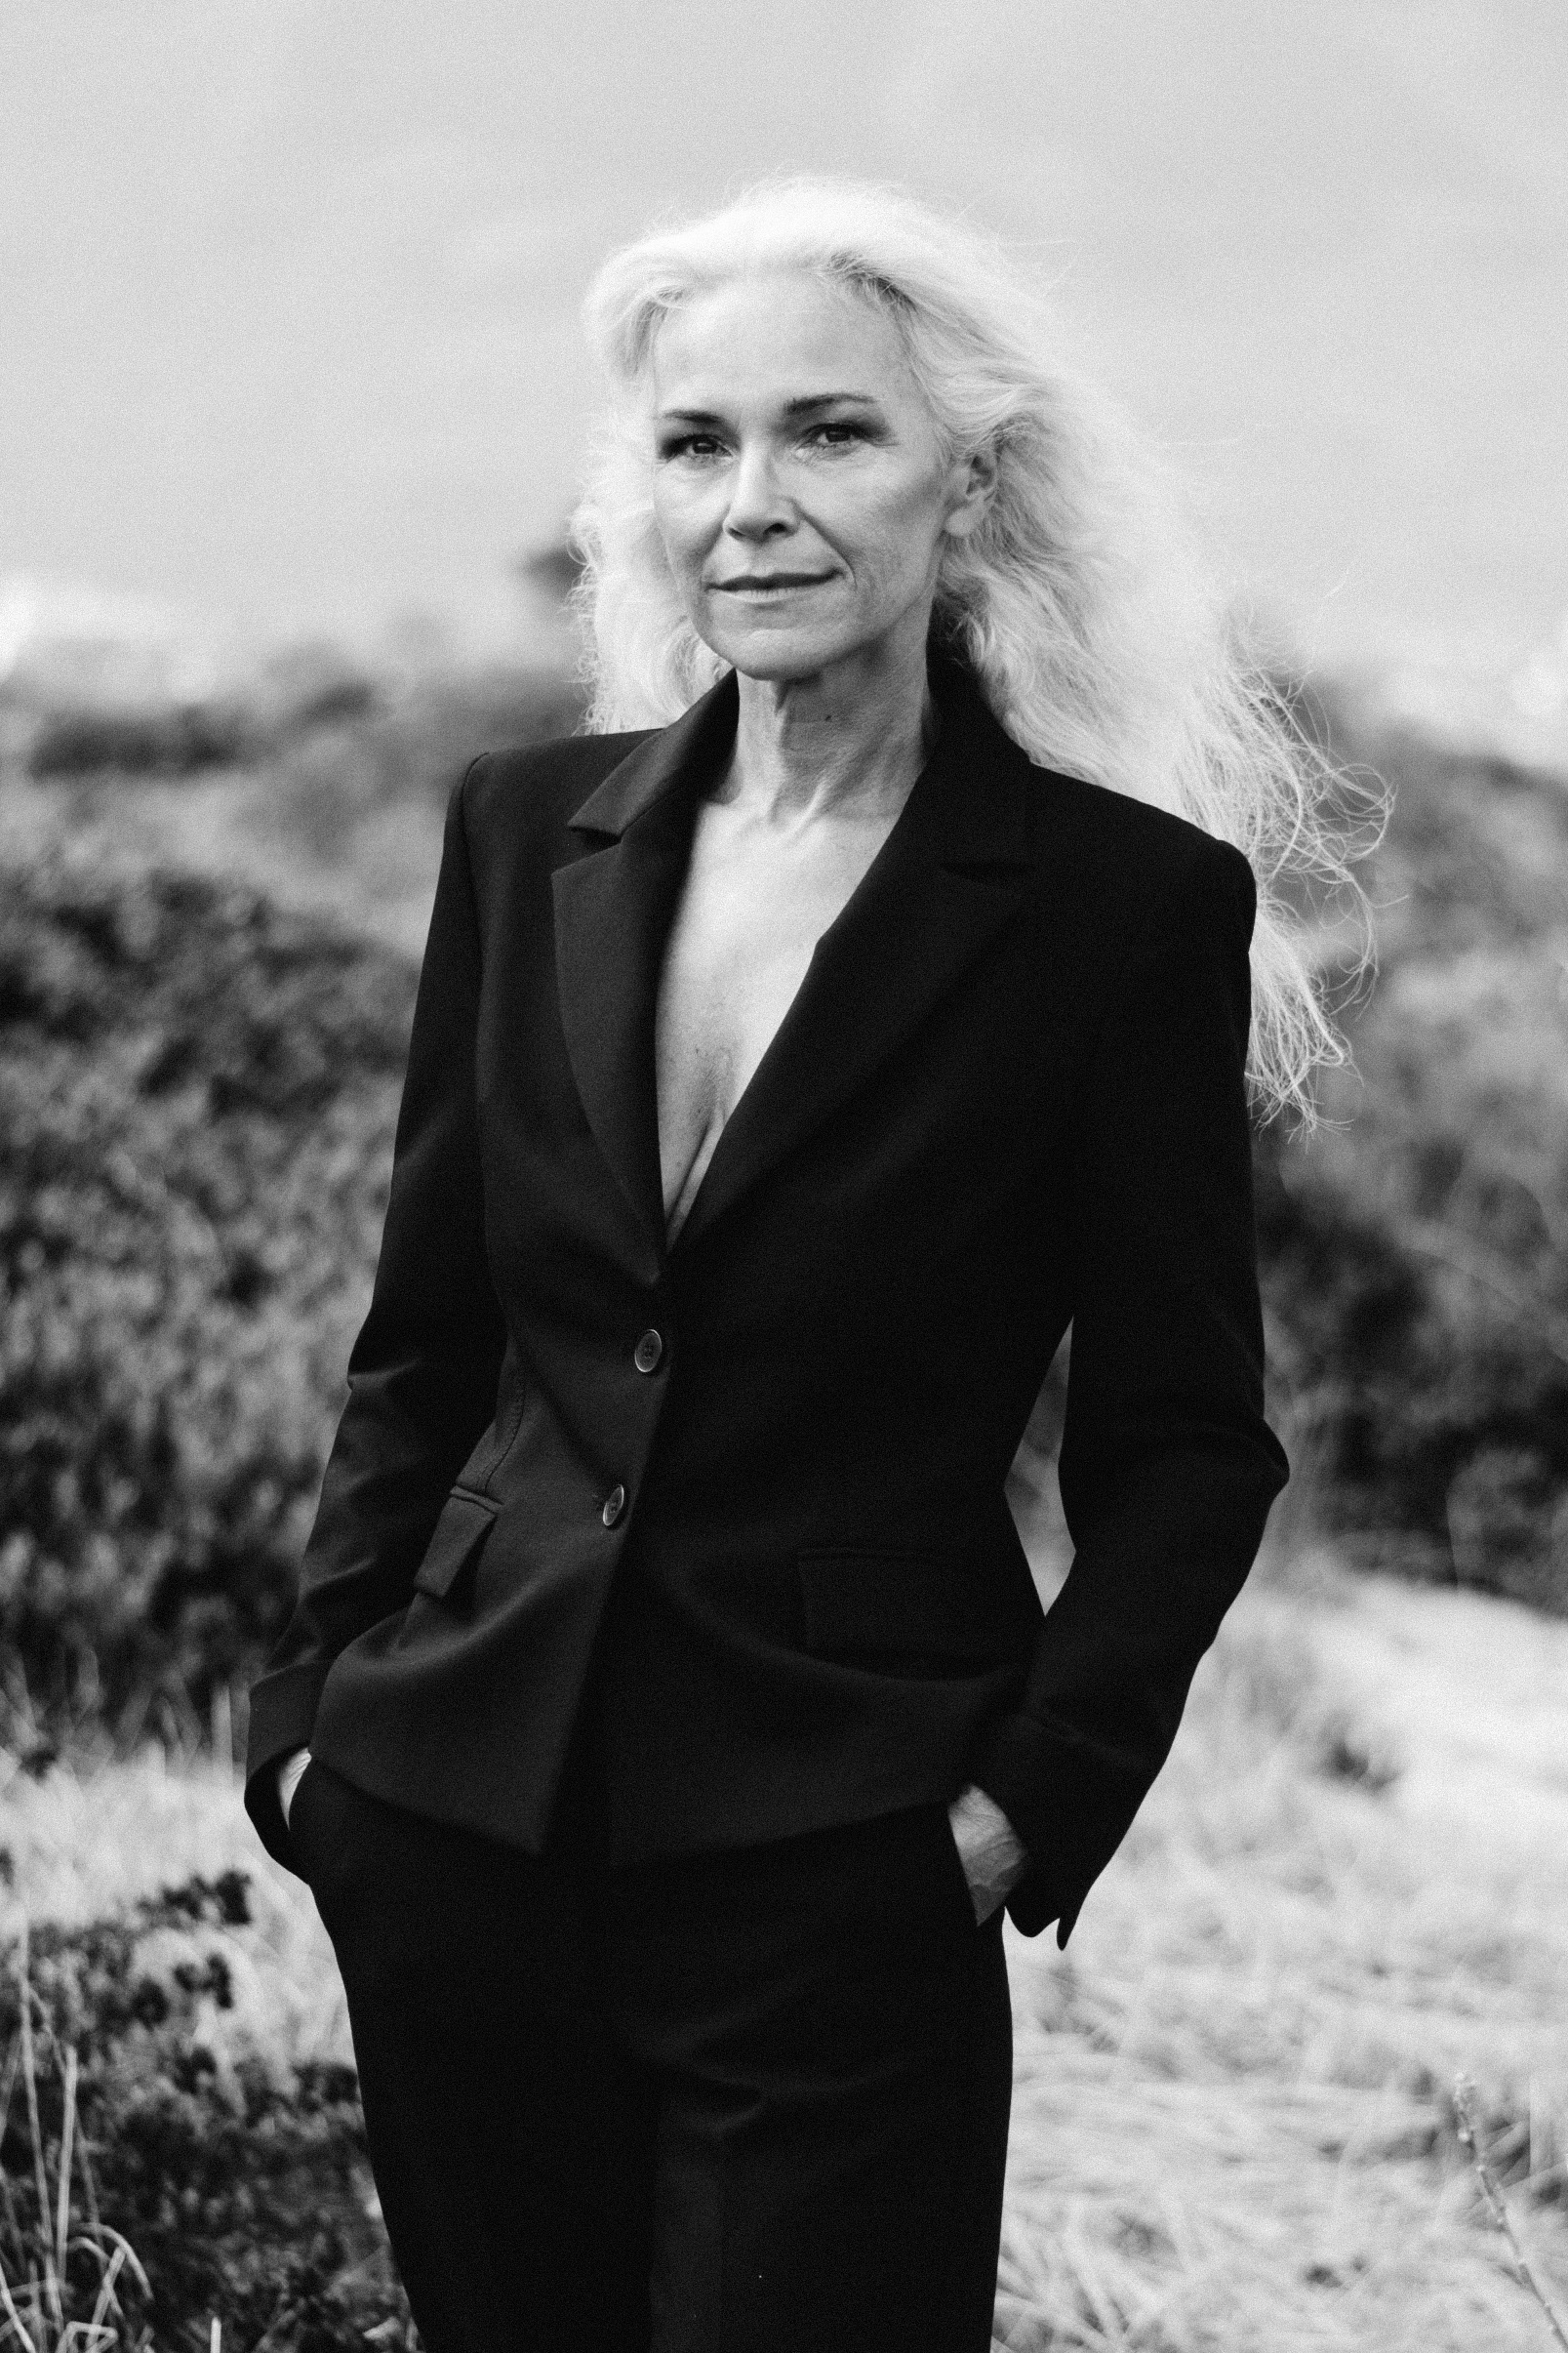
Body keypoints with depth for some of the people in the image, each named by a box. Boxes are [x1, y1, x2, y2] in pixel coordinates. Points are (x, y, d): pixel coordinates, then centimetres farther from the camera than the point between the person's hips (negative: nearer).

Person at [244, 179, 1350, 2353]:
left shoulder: (1127, 900, -6)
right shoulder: (531, 832, 6)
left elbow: (1182, 1442, -1)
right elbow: (425, 1340, 13)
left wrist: (1032, 1798, -9)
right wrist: (320, 1700, 6)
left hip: (831, 1868, -4)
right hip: (451, 1823, 4)